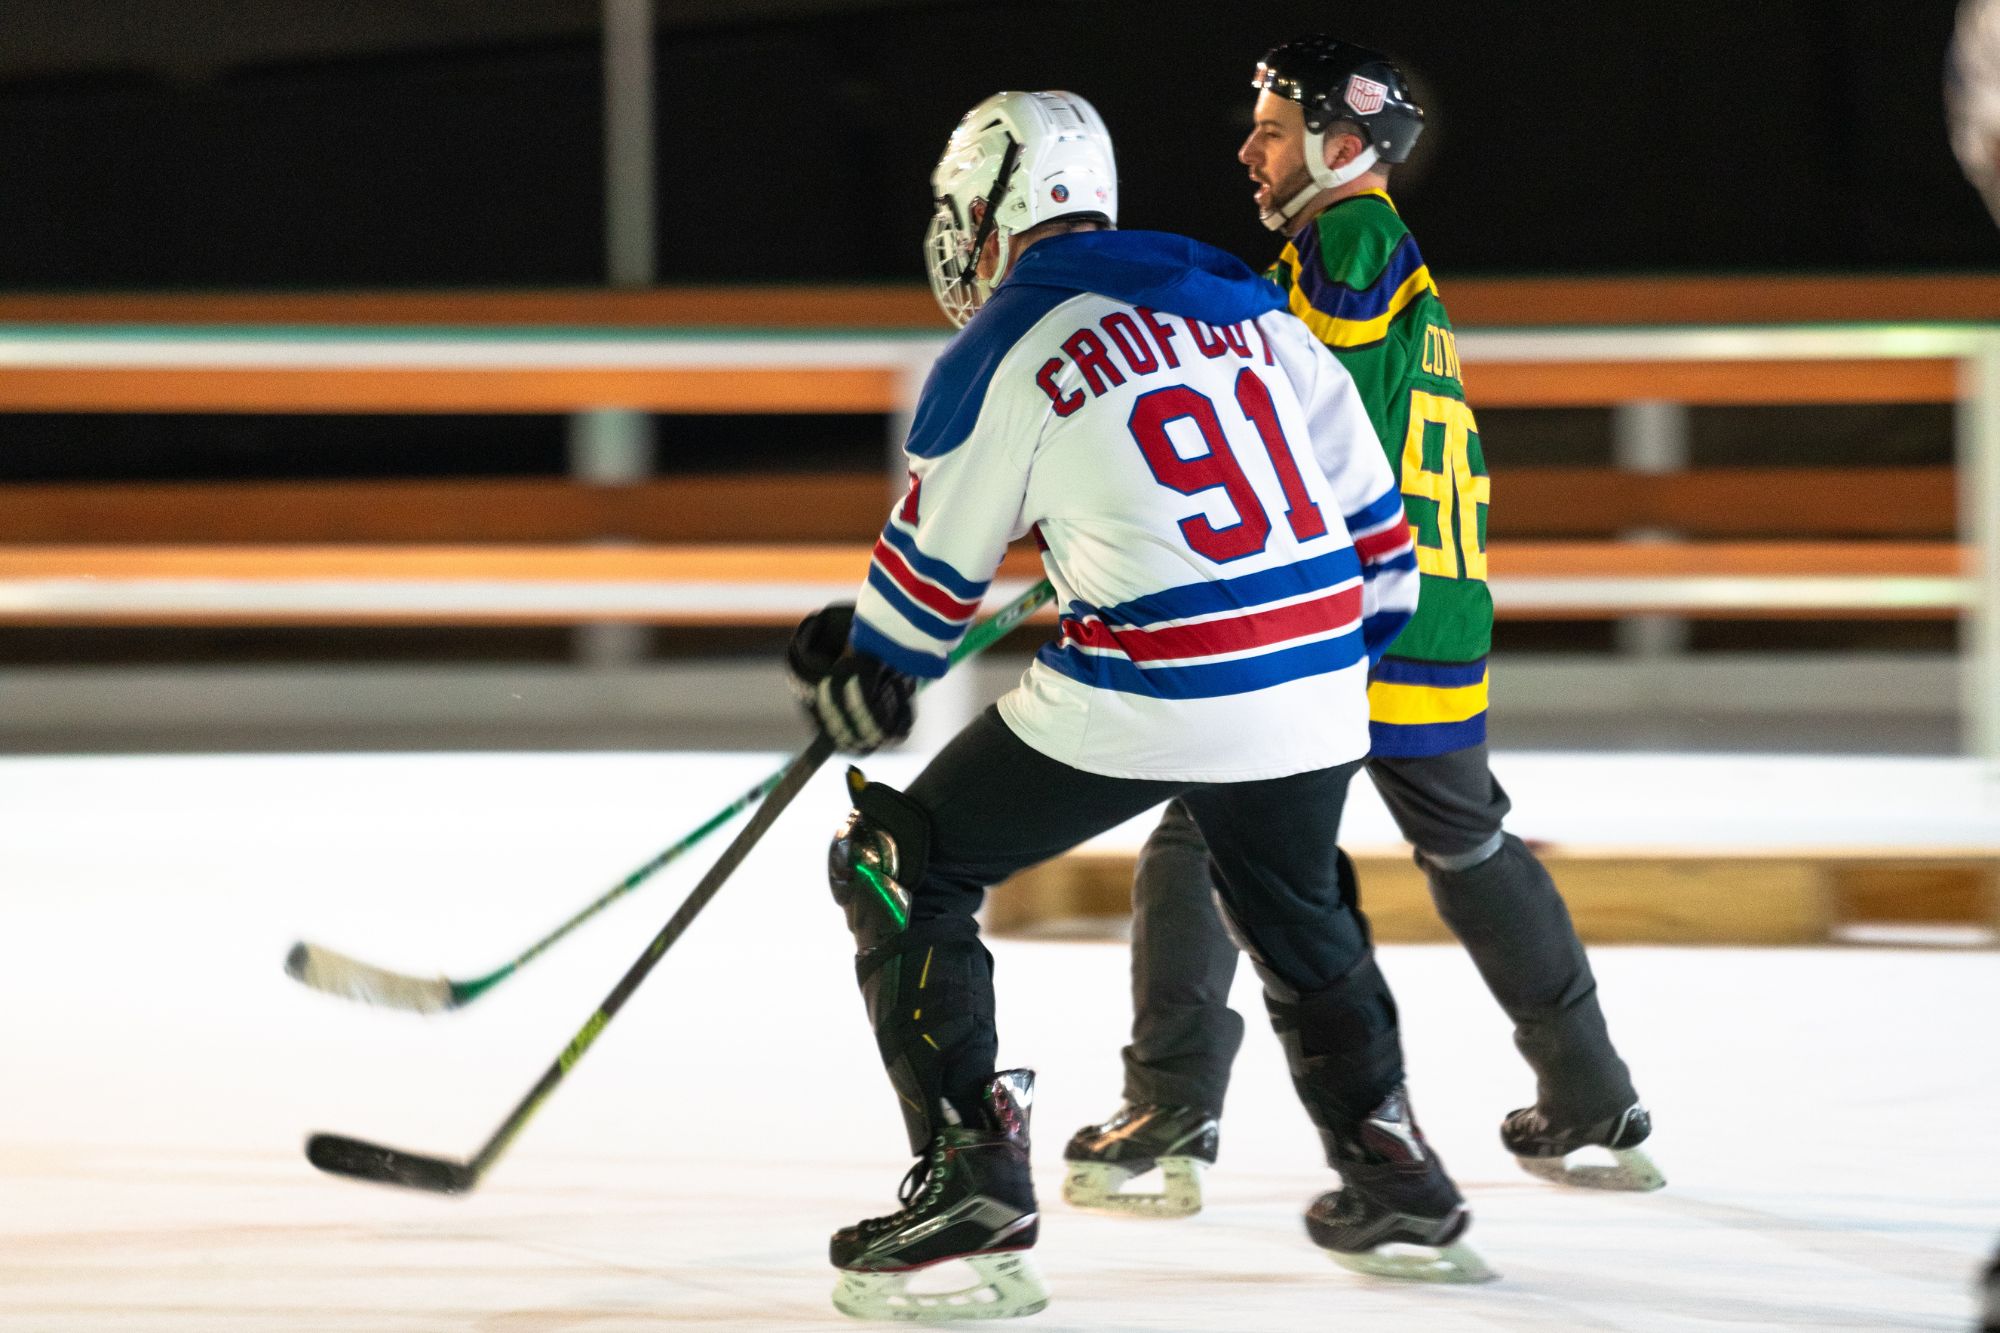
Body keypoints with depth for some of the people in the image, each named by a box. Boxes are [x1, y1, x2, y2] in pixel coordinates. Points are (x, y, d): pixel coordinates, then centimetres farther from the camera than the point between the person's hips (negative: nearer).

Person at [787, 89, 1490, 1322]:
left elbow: (934, 571, 9)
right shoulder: (1249, 307, 13)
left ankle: (972, 1188, -1)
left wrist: (858, 670, 29)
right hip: (1311, 686, 6)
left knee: (902, 870, 8)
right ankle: (1397, 1189, 36)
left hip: (1137, 697, -6)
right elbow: (1371, 519, 16)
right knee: (1301, 916, 33)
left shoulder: (998, 352, -2)